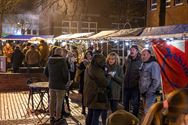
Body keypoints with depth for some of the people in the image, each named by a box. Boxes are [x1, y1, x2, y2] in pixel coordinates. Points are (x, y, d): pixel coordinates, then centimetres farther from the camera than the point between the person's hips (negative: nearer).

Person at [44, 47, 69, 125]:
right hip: (60, 85, -6)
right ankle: (58, 118, 10)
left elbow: (46, 72, 11)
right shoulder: (62, 61, -17)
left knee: (52, 101, 15)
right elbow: (65, 73, -20)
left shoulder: (49, 61, 4)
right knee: (59, 102, 4)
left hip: (51, 84, 6)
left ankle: (52, 117, 25)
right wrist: (65, 81, -3)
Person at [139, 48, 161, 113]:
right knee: (146, 110, 18)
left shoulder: (154, 64, -14)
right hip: (144, 92, 9)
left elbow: (156, 80, -19)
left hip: (150, 93, -9)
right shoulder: (143, 64, 12)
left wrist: (150, 91, -19)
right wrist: (141, 91, 14)